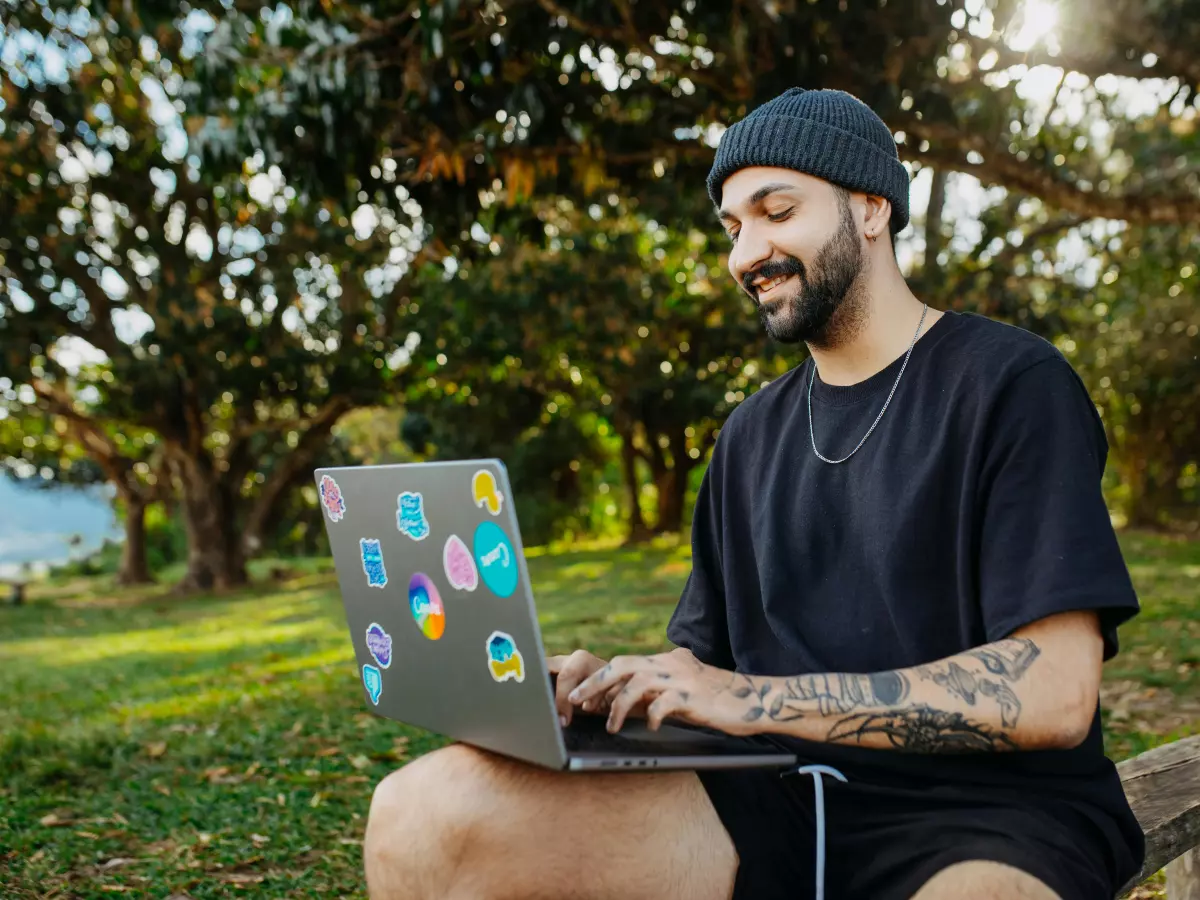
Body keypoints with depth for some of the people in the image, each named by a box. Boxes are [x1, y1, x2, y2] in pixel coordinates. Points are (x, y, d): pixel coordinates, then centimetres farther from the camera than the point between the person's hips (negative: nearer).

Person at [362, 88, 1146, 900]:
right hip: (780, 800, 5)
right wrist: (609, 686, -4)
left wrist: (756, 699, -16)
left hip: (989, 814, -4)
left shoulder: (1009, 383, -3)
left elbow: (1053, 694, -13)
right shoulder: (753, 435, 17)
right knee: (423, 815, -18)